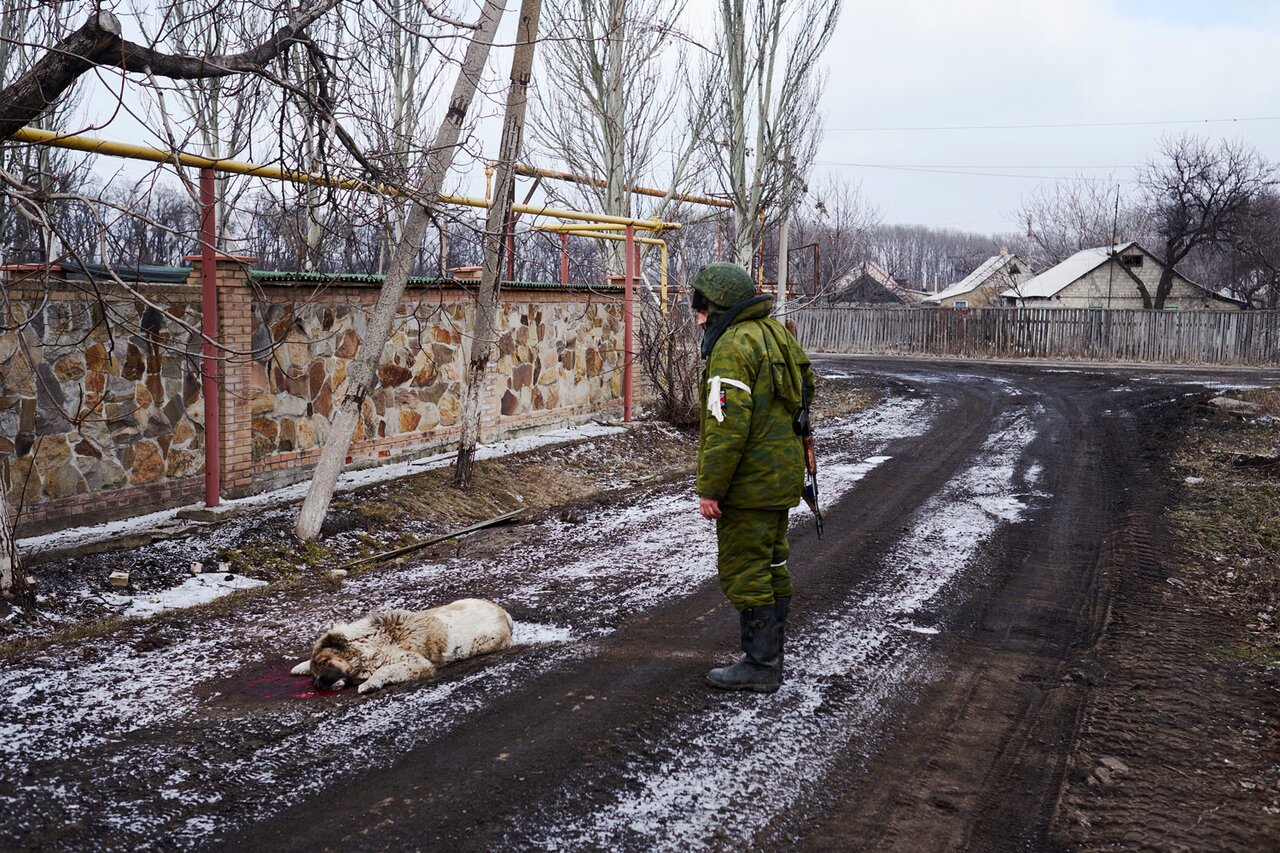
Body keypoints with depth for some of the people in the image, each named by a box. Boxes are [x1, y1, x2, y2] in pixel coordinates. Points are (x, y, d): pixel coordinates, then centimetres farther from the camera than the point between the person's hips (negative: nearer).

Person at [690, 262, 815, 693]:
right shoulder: (776, 333, 11)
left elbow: (727, 426, -26)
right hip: (782, 476, 10)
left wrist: (709, 488, -21)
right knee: (771, 565, 18)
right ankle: (771, 656, 29)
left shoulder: (732, 346, -20)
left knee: (743, 572, -1)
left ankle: (760, 665, 5)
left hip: (749, 482, -10)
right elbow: (807, 385, 21)